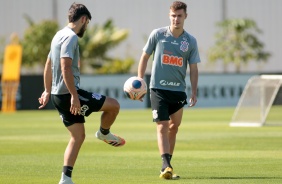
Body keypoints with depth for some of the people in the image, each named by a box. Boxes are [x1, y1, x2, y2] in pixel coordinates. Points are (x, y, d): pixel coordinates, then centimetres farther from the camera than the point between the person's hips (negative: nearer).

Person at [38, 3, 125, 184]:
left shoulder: (59, 35, 17)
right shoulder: (71, 38, -14)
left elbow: (48, 65, 25)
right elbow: (65, 68, -24)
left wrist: (48, 91, 31)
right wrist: (74, 96, -26)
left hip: (57, 95, 10)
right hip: (68, 93, -10)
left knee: (78, 136, 12)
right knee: (114, 105, -3)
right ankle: (104, 133, 22)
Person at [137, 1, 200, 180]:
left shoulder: (191, 41, 2)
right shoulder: (157, 35, -3)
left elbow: (193, 69, 7)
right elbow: (145, 57, 7)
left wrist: (194, 93, 0)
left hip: (178, 90, 3)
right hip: (158, 88, -3)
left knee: (174, 127, 11)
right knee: (162, 127, -14)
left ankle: (166, 166, 23)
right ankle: (167, 166, -22)